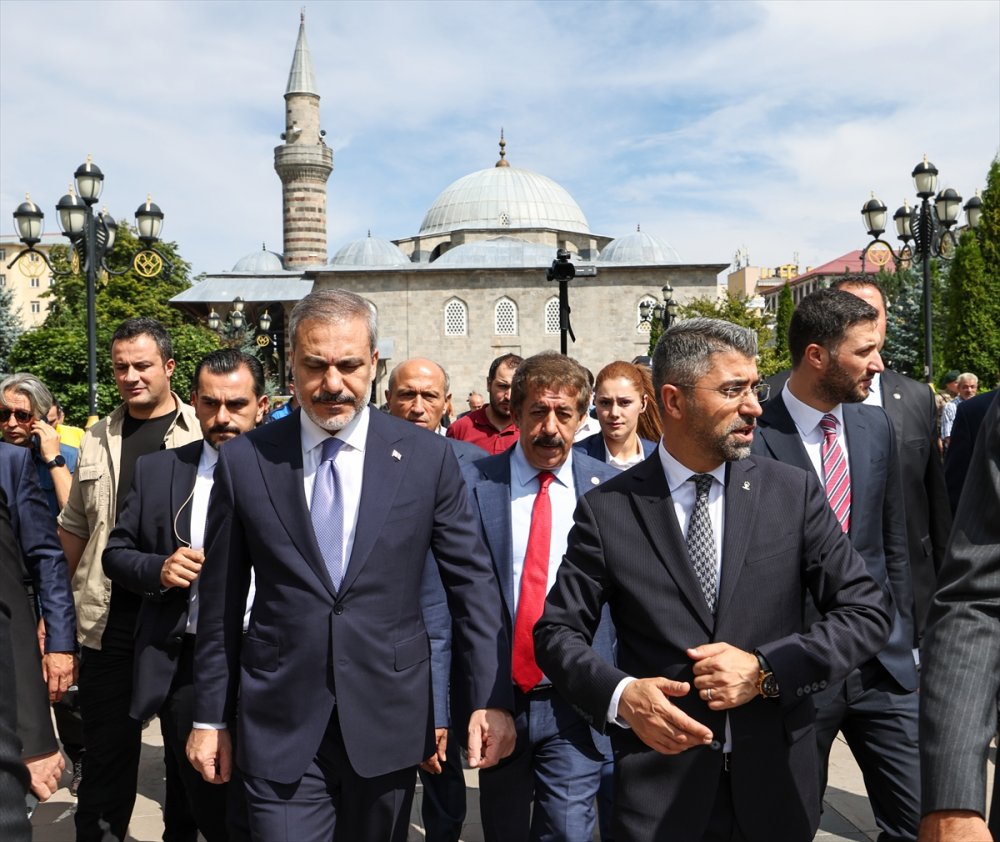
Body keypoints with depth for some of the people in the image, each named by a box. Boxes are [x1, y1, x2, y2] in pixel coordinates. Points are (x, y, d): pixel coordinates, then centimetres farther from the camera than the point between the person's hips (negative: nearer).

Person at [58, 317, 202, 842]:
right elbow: (74, 526, 16)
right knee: (107, 743, 11)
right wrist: (84, 585, 9)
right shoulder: (97, 440, 9)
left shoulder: (205, 435, -4)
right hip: (110, 616, 3)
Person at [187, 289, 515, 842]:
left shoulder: (427, 458, -4)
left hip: (388, 725, 1)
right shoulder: (244, 461, -3)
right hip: (280, 729, 0)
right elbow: (220, 602, 4)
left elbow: (473, 585, -1)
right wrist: (209, 717, 7)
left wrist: (489, 699, -4)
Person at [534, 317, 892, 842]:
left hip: (775, 784, 2)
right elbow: (557, 631, -2)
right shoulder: (607, 510, -7)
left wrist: (766, 670, -14)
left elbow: (867, 613, -2)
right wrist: (620, 695, -20)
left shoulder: (794, 493, -3)